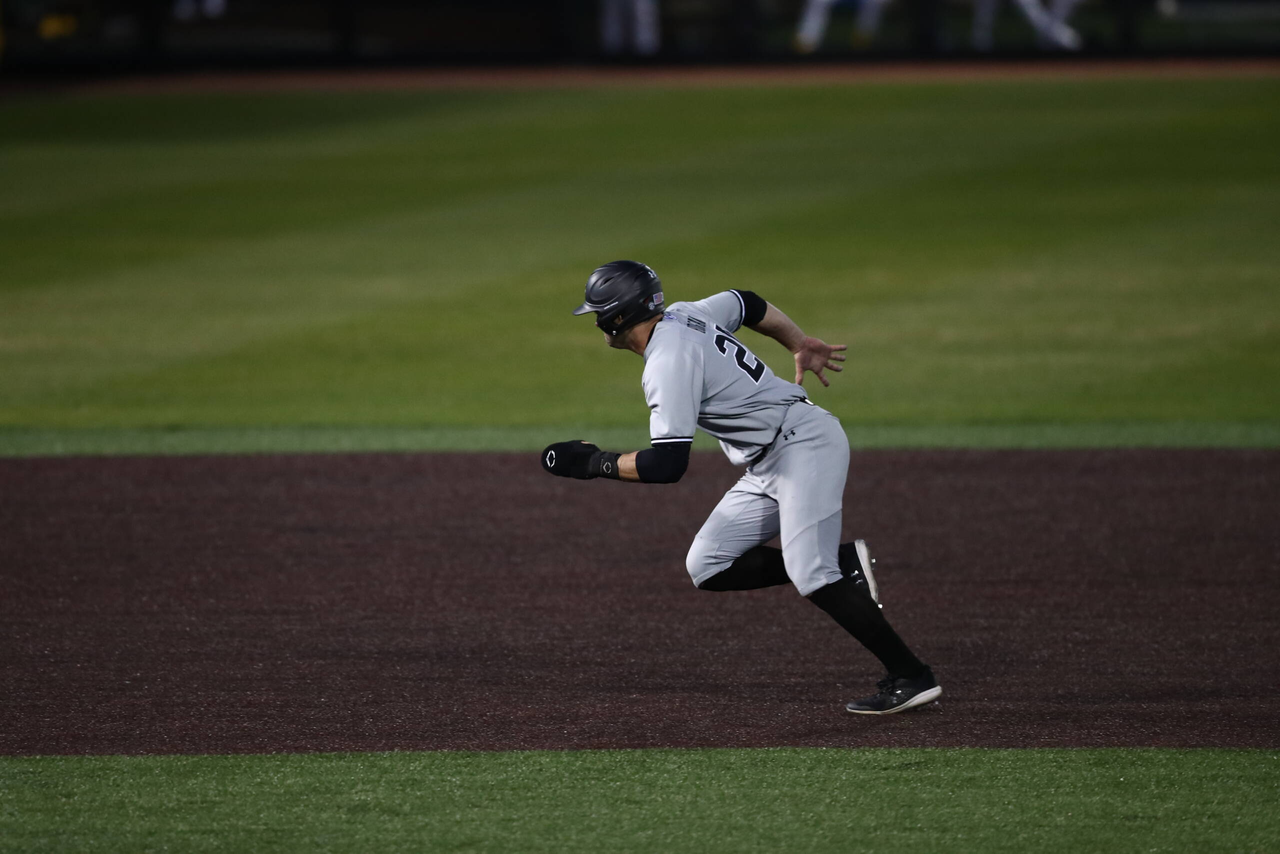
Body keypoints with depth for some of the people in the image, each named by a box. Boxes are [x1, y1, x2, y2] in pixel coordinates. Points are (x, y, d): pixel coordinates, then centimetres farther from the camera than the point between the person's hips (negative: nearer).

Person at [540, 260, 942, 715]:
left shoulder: (669, 361, -21)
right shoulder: (682, 316, 7)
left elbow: (667, 465, -27)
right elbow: (747, 304, 24)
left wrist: (595, 463, -15)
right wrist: (802, 345, 36)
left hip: (806, 444, -10)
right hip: (768, 467, 10)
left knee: (810, 574, -20)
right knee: (707, 567, 3)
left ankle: (910, 676, -15)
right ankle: (841, 564, 4)